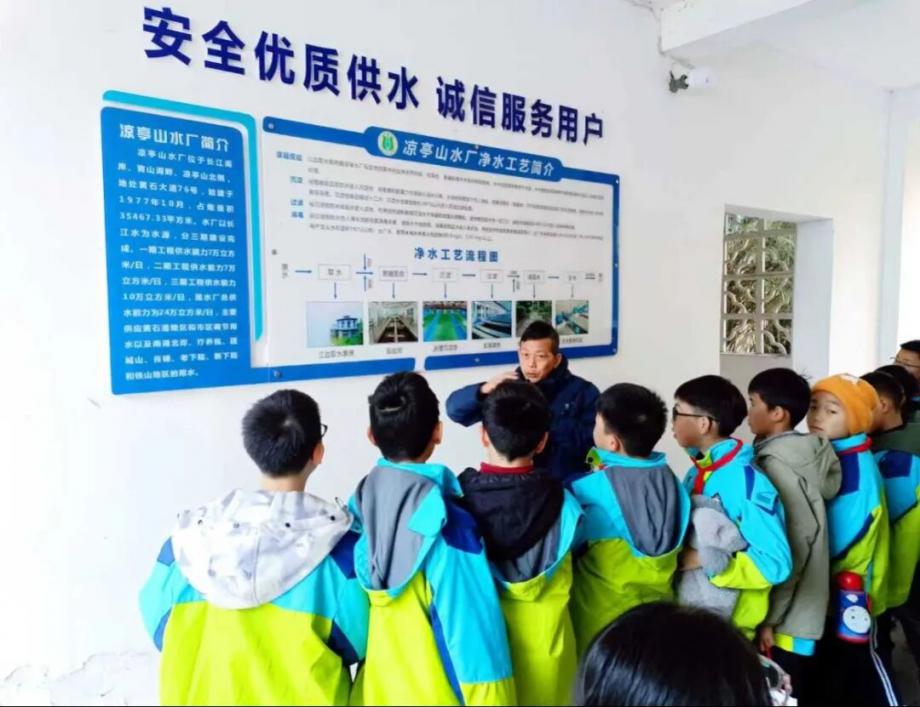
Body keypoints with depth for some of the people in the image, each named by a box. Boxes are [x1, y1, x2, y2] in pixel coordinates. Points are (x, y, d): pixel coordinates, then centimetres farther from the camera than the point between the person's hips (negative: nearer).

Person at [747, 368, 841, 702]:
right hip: (800, 615, 8)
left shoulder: (776, 465, -20)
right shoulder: (808, 456, 5)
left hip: (787, 621, -8)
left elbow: (790, 548, -23)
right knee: (792, 695, 20)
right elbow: (802, 536, 9)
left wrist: (768, 617, -16)